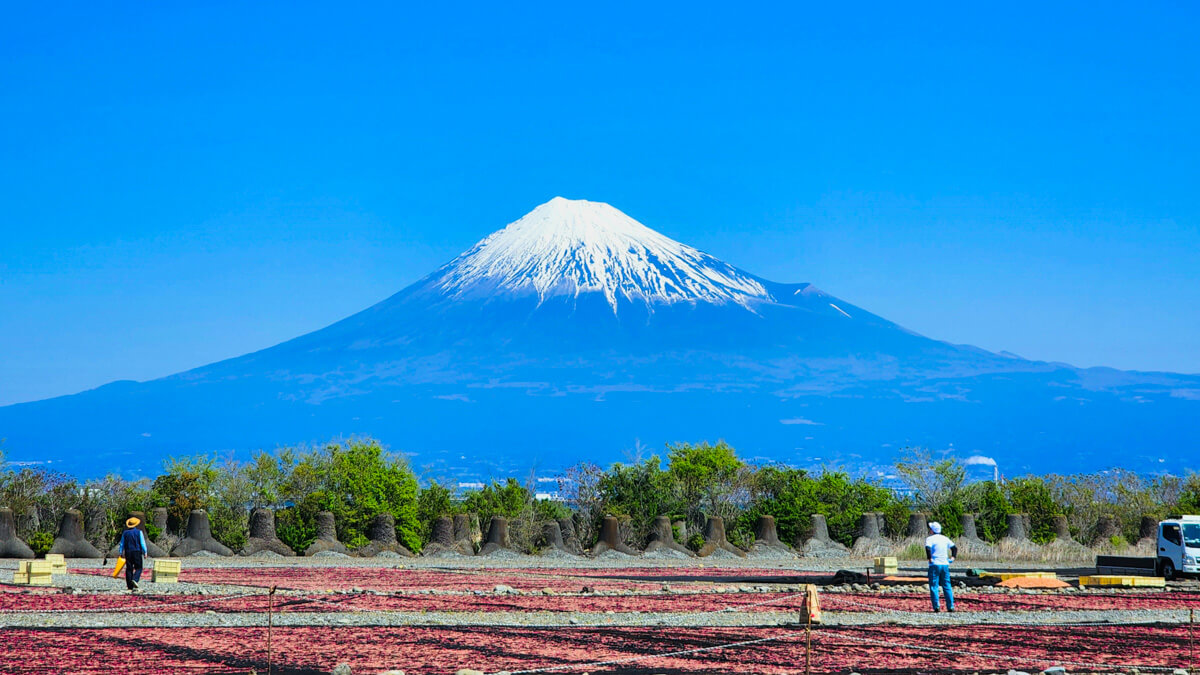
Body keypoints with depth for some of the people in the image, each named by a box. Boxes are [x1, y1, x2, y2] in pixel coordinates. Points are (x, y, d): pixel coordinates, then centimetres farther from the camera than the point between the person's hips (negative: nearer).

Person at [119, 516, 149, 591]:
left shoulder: (125, 533, 5)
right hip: (137, 552, -3)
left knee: (129, 569, 6)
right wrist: (145, 552, -2)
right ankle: (135, 579, -21)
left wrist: (121, 553, 18)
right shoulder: (139, 532, -5)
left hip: (128, 552, 3)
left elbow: (122, 544, 10)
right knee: (138, 568, 4)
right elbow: (142, 543, -7)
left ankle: (130, 585, 5)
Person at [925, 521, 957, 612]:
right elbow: (954, 548, 18)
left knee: (934, 586, 0)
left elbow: (928, 548, -24)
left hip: (934, 564, -5)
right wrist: (952, 557, 13)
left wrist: (930, 559, -15)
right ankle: (951, 606, 5)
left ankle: (937, 606, -9)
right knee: (947, 586, 9)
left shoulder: (930, 539, -5)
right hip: (945, 564, 5)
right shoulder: (945, 538, 13)